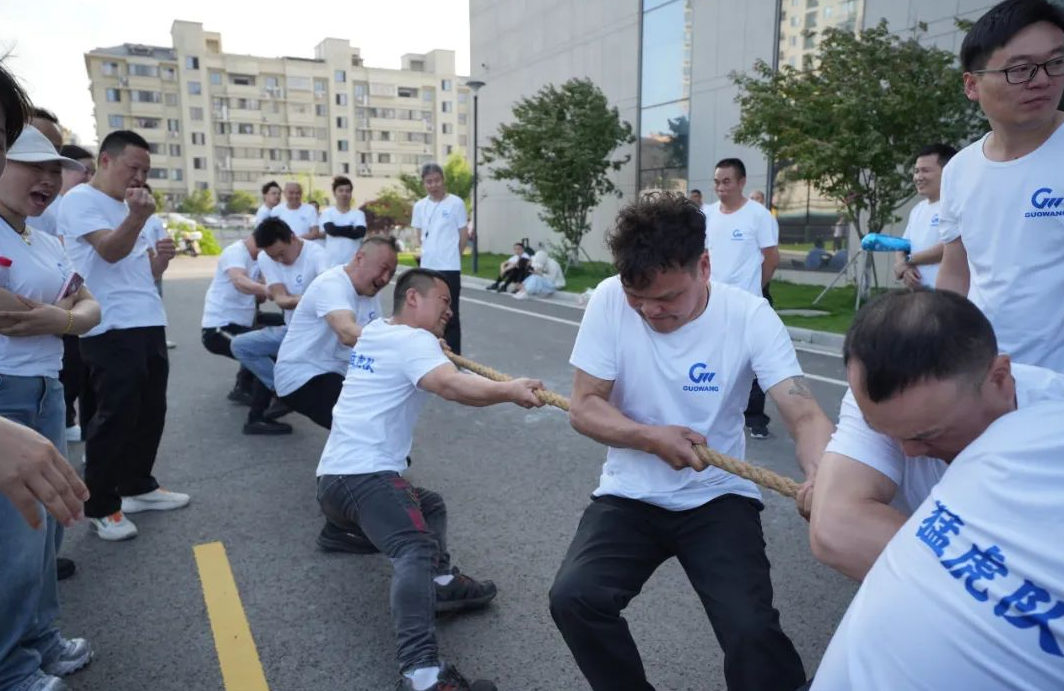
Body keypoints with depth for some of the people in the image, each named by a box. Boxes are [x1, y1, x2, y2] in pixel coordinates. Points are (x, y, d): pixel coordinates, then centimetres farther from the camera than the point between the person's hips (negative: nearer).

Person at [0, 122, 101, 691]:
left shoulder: (49, 245, 13)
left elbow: (90, 309, 12)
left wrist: (59, 318, -9)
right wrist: (64, 313, -11)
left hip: (47, 393, 8)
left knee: (46, 522, 16)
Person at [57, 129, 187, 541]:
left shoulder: (127, 206, 21)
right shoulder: (80, 200, -6)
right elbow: (110, 251, -21)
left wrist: (160, 259, 1)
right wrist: (137, 217, -38)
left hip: (149, 323, 9)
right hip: (111, 329, -9)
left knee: (150, 410, 13)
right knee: (116, 416, -6)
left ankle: (138, 487, 28)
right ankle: (101, 508, 7)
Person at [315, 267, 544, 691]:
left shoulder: (375, 331, 21)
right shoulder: (413, 339, -7)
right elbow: (450, 385, -29)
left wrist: (437, 350, 44)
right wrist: (509, 391, -37)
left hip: (334, 477, 10)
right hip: (363, 475, -10)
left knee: (429, 506, 28)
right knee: (416, 550, -31)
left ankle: (440, 583, 6)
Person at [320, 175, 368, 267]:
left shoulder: (358, 214, 4)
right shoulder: (327, 213, 5)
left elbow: (360, 233, -12)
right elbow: (331, 229, -13)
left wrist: (338, 230, -7)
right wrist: (351, 228, -5)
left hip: (353, 262, 1)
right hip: (331, 262, 0)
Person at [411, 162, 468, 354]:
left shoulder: (456, 203, -6)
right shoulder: (419, 206, 7)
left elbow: (464, 234, -1)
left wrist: (451, 256, 6)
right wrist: (430, 252, 13)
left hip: (449, 268, -5)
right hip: (426, 267, 5)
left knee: (450, 315, -2)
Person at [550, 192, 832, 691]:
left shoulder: (750, 316, -14)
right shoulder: (610, 301, -12)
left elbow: (804, 415, -20)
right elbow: (583, 408, -7)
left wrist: (822, 476, -42)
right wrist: (651, 438, -24)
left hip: (718, 499, -1)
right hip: (629, 496, 2)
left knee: (751, 630, -21)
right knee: (572, 598, -18)